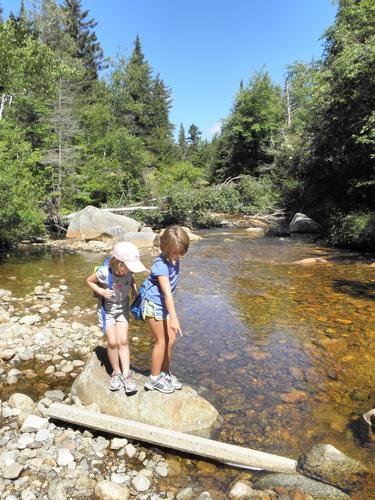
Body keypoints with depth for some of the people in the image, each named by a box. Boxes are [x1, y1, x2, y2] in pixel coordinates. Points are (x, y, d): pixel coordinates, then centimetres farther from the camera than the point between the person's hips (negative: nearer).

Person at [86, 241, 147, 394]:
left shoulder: (128, 271, -18)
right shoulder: (104, 272, -29)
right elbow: (89, 280, -10)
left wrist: (134, 288, -12)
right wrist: (101, 291, -24)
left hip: (123, 308, 3)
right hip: (107, 309, -2)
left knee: (123, 341, -2)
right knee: (112, 342, -5)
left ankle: (126, 374, 7)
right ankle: (116, 372, 16)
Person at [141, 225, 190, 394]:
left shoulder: (174, 259, -3)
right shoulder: (161, 265, -28)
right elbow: (167, 293, -33)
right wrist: (174, 318, -35)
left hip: (164, 304, 8)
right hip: (153, 304, -8)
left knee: (171, 339, 11)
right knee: (161, 341, 0)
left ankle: (165, 373, 30)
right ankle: (154, 379, 17)